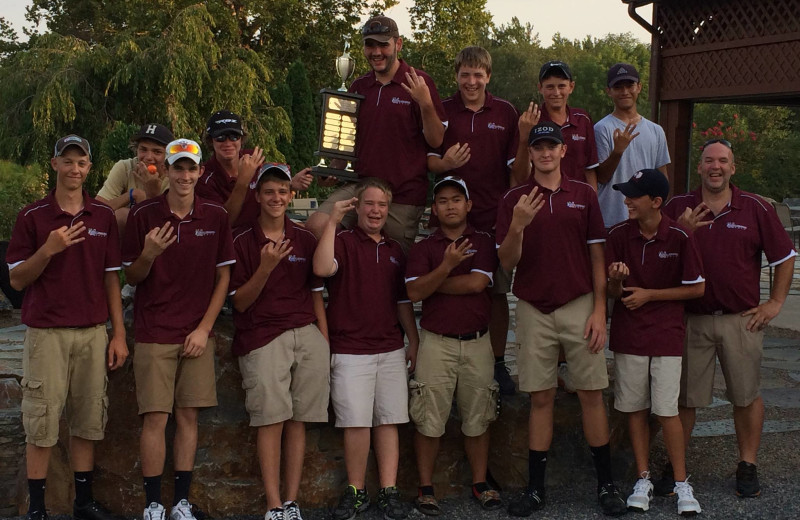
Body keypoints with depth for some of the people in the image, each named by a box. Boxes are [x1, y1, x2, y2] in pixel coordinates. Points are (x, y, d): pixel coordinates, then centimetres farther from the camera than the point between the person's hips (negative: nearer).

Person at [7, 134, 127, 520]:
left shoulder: (103, 216, 8)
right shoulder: (32, 216, 0)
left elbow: (111, 278, 10)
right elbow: (16, 280, -1)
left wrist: (119, 334, 5)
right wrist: (48, 250, -18)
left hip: (93, 333, 3)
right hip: (46, 333, -2)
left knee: (87, 422, 7)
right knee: (41, 423, 0)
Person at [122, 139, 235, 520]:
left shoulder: (216, 217, 2)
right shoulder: (144, 215, -2)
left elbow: (223, 276, 6)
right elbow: (131, 276, 2)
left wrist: (204, 328, -1)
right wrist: (149, 254, -20)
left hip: (197, 334, 2)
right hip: (154, 332, -2)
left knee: (188, 416, 5)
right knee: (156, 417, -4)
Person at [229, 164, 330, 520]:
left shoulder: (305, 240, 14)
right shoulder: (242, 242, 4)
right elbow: (240, 302, 1)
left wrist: (325, 341, 10)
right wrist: (266, 267, -13)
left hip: (307, 336, 3)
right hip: (262, 338, -3)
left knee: (297, 420, 0)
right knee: (271, 419, -10)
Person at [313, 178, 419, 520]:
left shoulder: (395, 250, 16)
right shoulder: (343, 241, -1)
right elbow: (322, 268, -22)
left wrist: (414, 341, 15)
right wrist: (332, 222, -22)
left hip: (391, 349, 5)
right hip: (350, 350, -4)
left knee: (388, 421, 4)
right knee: (357, 423, -5)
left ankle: (389, 492, 8)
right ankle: (356, 492, 7)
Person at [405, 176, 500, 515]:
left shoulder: (483, 242, 7)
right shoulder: (423, 248, 7)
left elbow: (477, 283, -10)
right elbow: (414, 292, -8)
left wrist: (431, 283, -4)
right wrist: (447, 265, -22)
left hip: (477, 343, 1)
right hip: (437, 343, 0)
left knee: (477, 418, 7)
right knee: (429, 420, -1)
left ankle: (480, 483, 19)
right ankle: (426, 488, 8)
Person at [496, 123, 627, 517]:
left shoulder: (584, 195, 7)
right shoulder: (514, 199, 5)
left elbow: (597, 256, 6)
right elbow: (507, 262, -1)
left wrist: (599, 311, -2)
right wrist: (518, 225, -19)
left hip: (579, 307, 0)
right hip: (533, 311, 0)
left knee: (591, 393, 2)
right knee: (541, 398, 4)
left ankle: (606, 484, 12)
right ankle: (535, 488, 12)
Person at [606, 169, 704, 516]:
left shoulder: (679, 237, -9)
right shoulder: (619, 235, -2)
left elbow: (697, 288, -3)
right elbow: (613, 292, 3)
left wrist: (649, 295, -9)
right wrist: (616, 281, -21)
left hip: (667, 334, -3)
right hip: (628, 334, 3)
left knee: (667, 411, -4)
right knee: (635, 408, 7)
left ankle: (682, 483, 8)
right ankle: (643, 479, 18)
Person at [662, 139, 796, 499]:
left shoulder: (755, 209, 1)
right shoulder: (678, 208, 2)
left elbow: (785, 256, 9)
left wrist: (776, 302, 4)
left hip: (742, 319, 0)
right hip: (690, 318, 0)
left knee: (746, 396, 8)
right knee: (684, 397, 6)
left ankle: (748, 465, 20)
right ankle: (675, 465, 16)